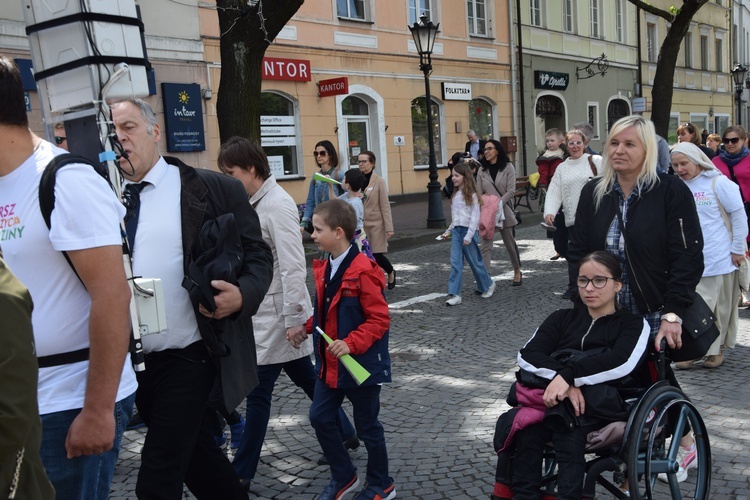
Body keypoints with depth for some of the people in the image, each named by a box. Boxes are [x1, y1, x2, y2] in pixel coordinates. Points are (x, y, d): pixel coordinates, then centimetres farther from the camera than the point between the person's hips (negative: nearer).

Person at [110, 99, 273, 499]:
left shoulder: (214, 189, -6)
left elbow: (257, 255, -4)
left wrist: (243, 294, -23)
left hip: (188, 358, -5)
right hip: (132, 361, 5)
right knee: (195, 456, 20)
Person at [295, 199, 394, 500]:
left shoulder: (363, 271, -21)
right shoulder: (324, 269, 4)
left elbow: (379, 319, -20)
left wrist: (351, 343, -28)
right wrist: (306, 328, 2)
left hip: (361, 363, -8)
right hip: (330, 363, 8)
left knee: (367, 425, 8)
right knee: (320, 417, 11)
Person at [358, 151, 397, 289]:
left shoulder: (379, 181, -6)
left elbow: (385, 206, -7)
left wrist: (389, 228, -10)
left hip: (375, 224, -4)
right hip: (360, 224, 4)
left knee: (377, 255, 0)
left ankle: (391, 272, 31)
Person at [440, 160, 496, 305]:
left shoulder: (471, 195, -9)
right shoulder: (456, 194, 13)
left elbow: (475, 216, -13)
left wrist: (469, 235, -18)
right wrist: (449, 230, 17)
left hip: (468, 231, -6)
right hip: (456, 231, 6)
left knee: (475, 262, 6)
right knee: (455, 263, -4)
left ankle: (488, 285, 29)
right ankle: (455, 294, -6)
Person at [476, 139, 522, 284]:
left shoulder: (508, 167, -2)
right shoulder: (482, 170, 7)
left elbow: (511, 191, -9)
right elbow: (479, 193, 5)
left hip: (504, 211, -2)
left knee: (510, 243, 11)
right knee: (485, 245, -8)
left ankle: (517, 271, 33)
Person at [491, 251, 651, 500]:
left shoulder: (633, 324, 9)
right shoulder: (563, 318, 18)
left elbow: (621, 363, -14)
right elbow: (528, 355, 0)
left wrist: (568, 374, -23)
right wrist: (564, 382, -18)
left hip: (607, 407, -2)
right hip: (557, 401, 3)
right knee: (527, 427, -31)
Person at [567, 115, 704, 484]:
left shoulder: (671, 191, -10)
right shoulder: (593, 193, 3)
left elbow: (688, 257, -13)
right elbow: (578, 252, 5)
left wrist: (673, 314, -20)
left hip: (656, 315, -4)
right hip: (607, 313, 4)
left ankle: (685, 445, 31)